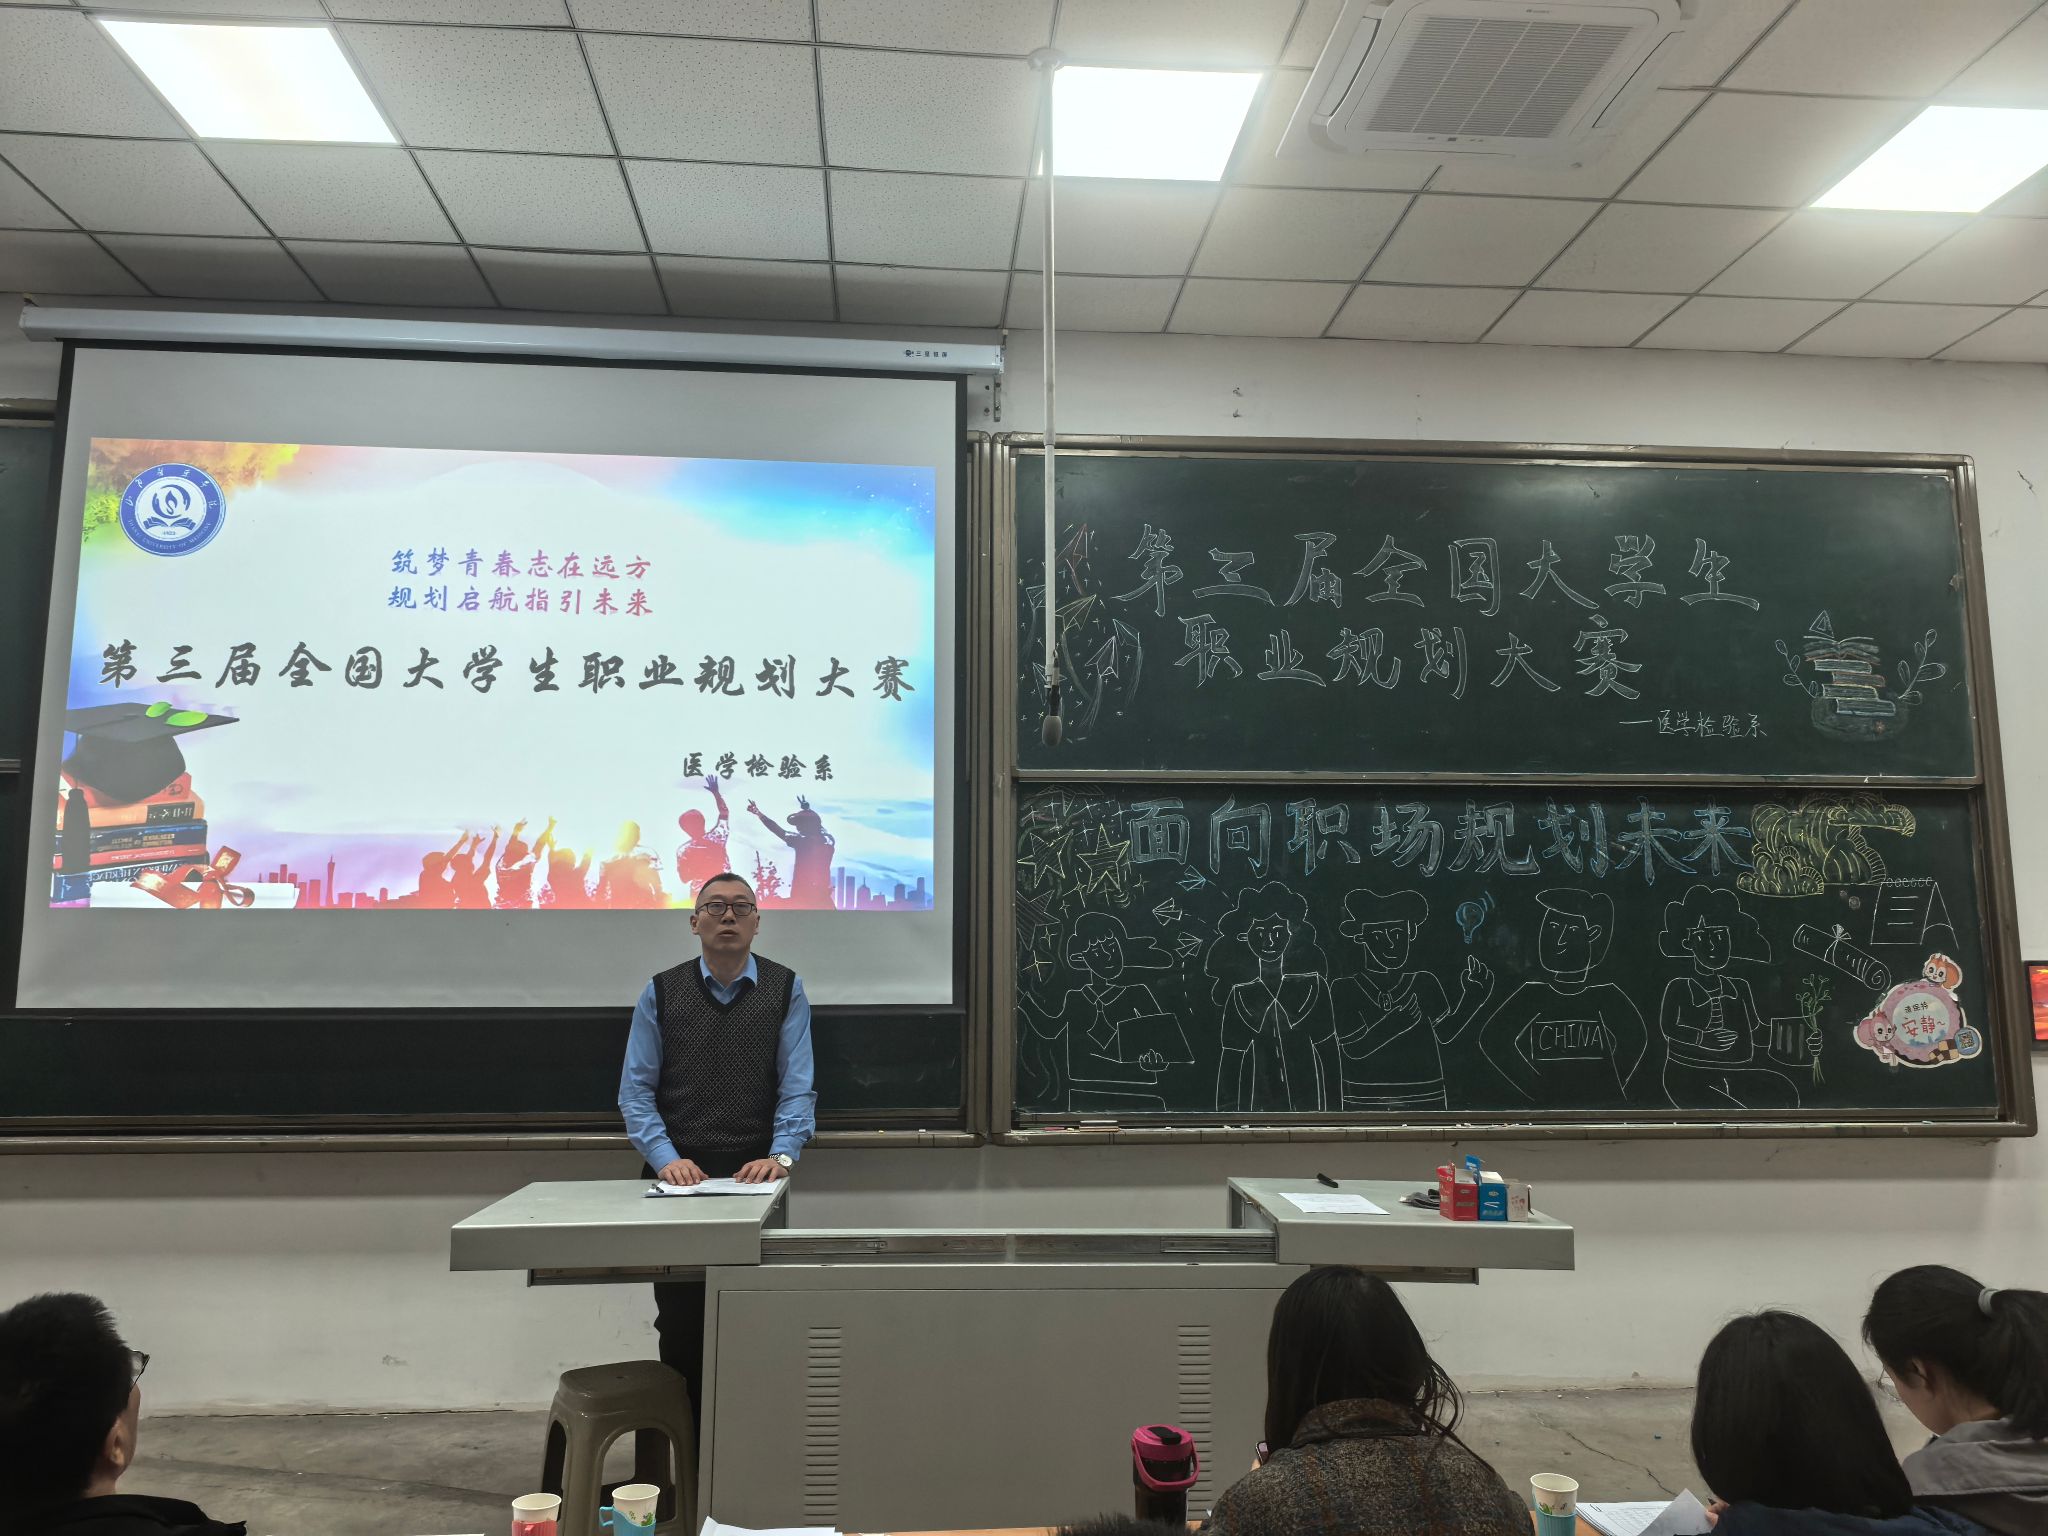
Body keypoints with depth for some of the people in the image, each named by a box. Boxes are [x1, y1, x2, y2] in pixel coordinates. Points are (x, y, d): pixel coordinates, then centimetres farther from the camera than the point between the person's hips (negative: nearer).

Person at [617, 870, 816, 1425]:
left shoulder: (785, 990, 2)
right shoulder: (661, 993, 4)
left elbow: (797, 1086, -4)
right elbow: (636, 1089, 0)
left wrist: (782, 1155, -18)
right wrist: (667, 1159, -13)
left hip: (756, 1179, -1)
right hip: (680, 1180, 1)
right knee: (680, 1324, 7)